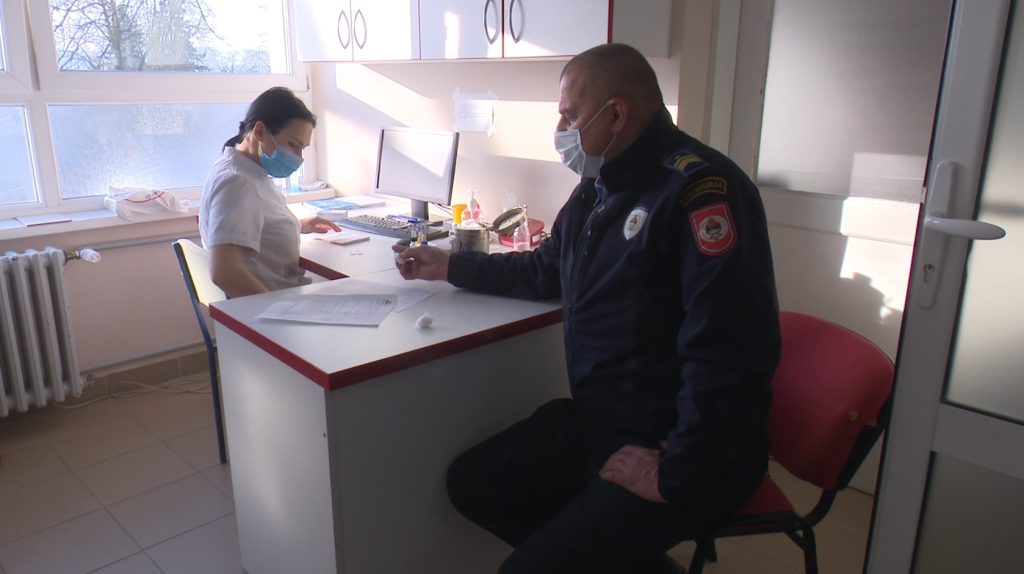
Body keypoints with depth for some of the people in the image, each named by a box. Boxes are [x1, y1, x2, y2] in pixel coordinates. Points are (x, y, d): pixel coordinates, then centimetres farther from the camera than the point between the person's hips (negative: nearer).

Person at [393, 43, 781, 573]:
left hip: (680, 449, -9)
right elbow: (545, 272, 24)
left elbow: (728, 356, -27)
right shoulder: (597, 185, 8)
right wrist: (449, 267, 22)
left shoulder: (699, 189, -22)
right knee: (471, 483, 8)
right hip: (595, 418, 9)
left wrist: (675, 475, -23)